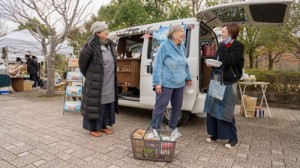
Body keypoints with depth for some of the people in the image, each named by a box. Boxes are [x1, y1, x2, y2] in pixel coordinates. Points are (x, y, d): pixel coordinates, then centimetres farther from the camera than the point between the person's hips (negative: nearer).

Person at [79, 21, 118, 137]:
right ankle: (92, 128, 20)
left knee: (107, 103, 13)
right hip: (96, 83, -6)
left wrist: (111, 78, 14)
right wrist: (88, 75, 8)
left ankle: (103, 126, 28)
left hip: (109, 83, 7)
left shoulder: (110, 45, 5)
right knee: (95, 104, 4)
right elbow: (82, 62, -3)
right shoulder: (91, 46, -15)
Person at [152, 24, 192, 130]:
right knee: (160, 107, -2)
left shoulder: (182, 48, 11)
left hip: (179, 84, 7)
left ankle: (172, 127, 33)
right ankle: (155, 129, 13)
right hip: (166, 83, -7)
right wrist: (157, 82, -19)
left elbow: (185, 64, 20)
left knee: (177, 106, 15)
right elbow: (157, 65, -13)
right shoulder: (165, 46, -10)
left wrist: (188, 78, 20)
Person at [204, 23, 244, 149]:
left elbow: (228, 61, -23)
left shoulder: (238, 46, -8)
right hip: (216, 80, 7)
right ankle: (215, 134, 24)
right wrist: (211, 64, 3)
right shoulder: (222, 46, 12)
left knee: (225, 111, -3)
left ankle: (233, 138, 15)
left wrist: (223, 47, -14)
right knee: (212, 108, 9)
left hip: (228, 83, -7)